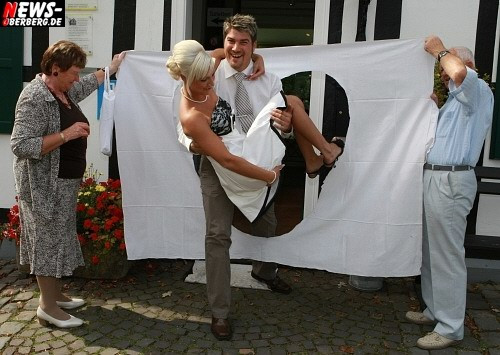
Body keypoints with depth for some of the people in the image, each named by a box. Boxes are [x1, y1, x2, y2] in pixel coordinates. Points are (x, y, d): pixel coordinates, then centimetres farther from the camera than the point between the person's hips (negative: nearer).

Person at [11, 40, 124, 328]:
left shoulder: (63, 91, 8)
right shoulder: (34, 98, -21)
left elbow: (88, 84, 31)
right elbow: (21, 145, -26)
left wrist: (111, 68, 36)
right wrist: (66, 134, -28)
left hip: (64, 181, 9)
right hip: (44, 184, -9)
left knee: (59, 237, 16)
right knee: (48, 239, -1)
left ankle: (56, 295, 29)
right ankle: (48, 307, 11)